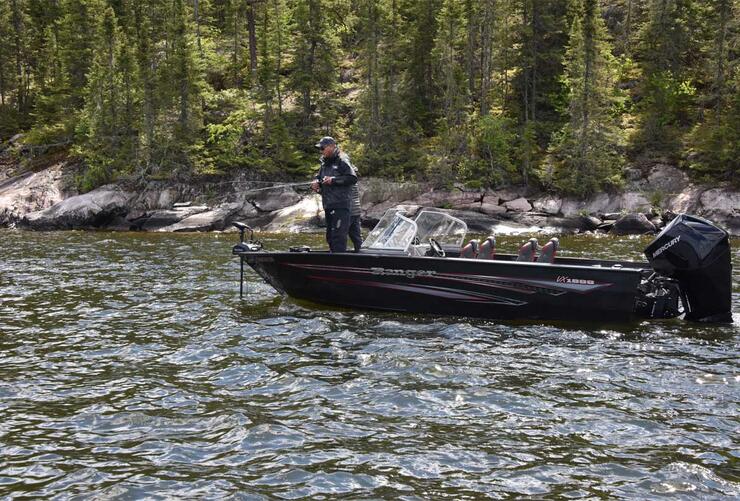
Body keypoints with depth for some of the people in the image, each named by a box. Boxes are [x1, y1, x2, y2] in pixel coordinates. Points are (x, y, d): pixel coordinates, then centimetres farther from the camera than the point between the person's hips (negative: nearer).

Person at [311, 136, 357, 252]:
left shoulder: (342, 161, -7)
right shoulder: (324, 164, 19)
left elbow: (353, 179, -15)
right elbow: (318, 177, 29)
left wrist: (333, 180, -18)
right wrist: (316, 183, 5)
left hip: (340, 205, -9)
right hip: (328, 206, 9)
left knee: (338, 236, -14)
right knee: (330, 237, 14)